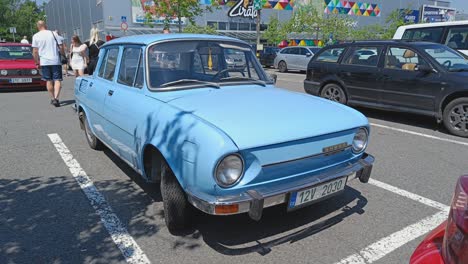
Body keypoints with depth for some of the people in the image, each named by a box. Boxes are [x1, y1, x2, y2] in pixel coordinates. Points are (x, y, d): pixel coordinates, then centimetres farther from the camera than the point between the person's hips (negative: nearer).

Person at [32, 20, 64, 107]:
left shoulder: (36, 36, 3)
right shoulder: (53, 34, 3)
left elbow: (35, 51, 1)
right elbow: (61, 46, 0)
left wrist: (37, 62, 11)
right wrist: (63, 53, 18)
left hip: (44, 62, 1)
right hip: (55, 61, -1)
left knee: (49, 81, 11)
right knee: (57, 80, -3)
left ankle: (52, 98, 18)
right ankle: (56, 98, -20)